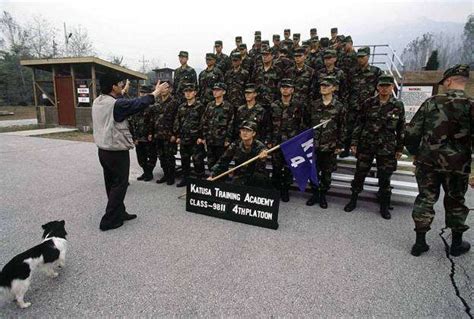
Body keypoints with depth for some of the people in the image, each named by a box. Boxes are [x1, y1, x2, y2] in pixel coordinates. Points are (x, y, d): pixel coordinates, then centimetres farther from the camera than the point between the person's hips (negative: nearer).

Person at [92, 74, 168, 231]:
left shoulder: (97, 102, 4)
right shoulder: (116, 104, -20)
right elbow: (139, 103, -13)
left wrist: (121, 92, 34)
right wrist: (156, 91, 0)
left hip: (103, 150, 9)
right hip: (117, 151, -9)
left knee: (112, 183, 16)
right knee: (119, 185, 3)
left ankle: (119, 213, 29)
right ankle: (109, 220, 8)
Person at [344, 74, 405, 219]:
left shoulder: (398, 106, 1)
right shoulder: (369, 103, 1)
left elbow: (401, 129, 6)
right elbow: (359, 123, 3)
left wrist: (399, 148, 5)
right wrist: (354, 142, -1)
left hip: (386, 148, 0)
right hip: (366, 145, 1)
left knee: (385, 177, 6)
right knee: (359, 174, 8)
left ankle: (384, 206, 23)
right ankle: (353, 200, 25)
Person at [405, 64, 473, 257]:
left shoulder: (431, 102, -2)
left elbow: (411, 133, -1)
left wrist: (415, 154, 13)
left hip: (428, 161, 1)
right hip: (457, 165, -1)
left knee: (425, 199, 11)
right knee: (455, 203, 17)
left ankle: (420, 243, 16)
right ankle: (456, 244, 32)